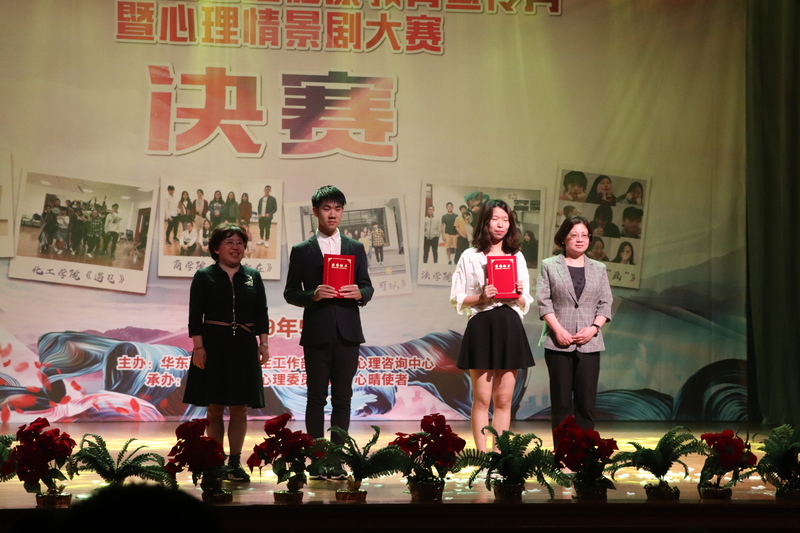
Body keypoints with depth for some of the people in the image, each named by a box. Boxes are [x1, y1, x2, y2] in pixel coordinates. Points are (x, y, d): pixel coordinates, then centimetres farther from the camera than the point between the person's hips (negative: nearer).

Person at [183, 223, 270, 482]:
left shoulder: (253, 277, 12)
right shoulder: (204, 277, 3)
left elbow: (261, 314, 10)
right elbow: (195, 316, -2)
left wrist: (264, 344, 1)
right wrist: (198, 347, -11)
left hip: (244, 347, 3)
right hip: (214, 346, -2)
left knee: (240, 408, 2)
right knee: (215, 408, 1)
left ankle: (235, 463, 7)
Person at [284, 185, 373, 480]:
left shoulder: (355, 248, 12)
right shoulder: (301, 251, 5)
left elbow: (368, 287, 11)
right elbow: (290, 292, 3)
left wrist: (359, 293, -12)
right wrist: (312, 295, -16)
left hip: (347, 333, 2)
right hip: (316, 333, -2)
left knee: (342, 398, 3)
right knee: (316, 397, 2)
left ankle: (336, 461, 7)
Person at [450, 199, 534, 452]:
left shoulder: (517, 257, 13)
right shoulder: (470, 256, 3)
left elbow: (526, 304, 15)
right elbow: (457, 300, 2)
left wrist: (519, 295, -6)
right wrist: (481, 297, -14)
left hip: (510, 329, 3)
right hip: (481, 327, -3)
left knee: (503, 400, 4)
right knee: (482, 399, -2)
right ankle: (481, 455, 2)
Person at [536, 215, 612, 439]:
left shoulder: (599, 269, 15)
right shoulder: (549, 265, 7)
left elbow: (605, 304, 9)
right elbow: (544, 302, -1)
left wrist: (594, 328, -8)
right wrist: (558, 330, -13)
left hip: (589, 343, 2)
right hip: (558, 343, -2)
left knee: (586, 402, 0)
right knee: (561, 402, 0)